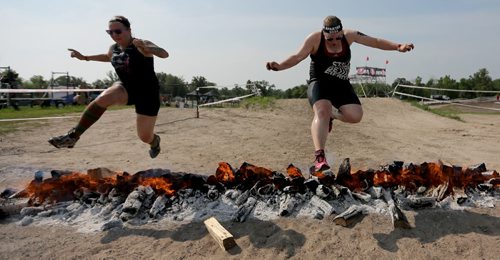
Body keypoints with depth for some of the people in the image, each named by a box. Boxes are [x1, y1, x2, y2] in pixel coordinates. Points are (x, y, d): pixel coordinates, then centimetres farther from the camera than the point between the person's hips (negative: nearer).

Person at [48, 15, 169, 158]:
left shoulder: (141, 45, -18)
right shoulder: (114, 49, 3)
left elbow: (164, 54, -34)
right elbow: (108, 57, 29)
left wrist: (146, 48, -51)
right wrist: (84, 57, 25)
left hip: (147, 92, -5)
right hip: (126, 87, 5)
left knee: (145, 137, -3)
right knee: (102, 99, -29)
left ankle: (155, 141, 38)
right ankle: (73, 136, -19)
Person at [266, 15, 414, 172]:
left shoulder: (349, 35, 1)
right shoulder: (314, 39, -9)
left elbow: (376, 42, 6)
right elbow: (298, 57, -11)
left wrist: (398, 47, -1)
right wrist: (279, 66, -27)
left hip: (342, 85, 5)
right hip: (319, 83, -4)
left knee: (355, 115, -14)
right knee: (322, 111, -32)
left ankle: (331, 115, 19)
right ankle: (319, 156, -36)